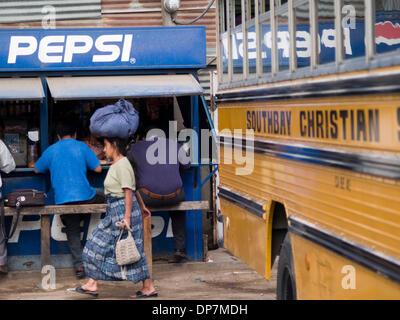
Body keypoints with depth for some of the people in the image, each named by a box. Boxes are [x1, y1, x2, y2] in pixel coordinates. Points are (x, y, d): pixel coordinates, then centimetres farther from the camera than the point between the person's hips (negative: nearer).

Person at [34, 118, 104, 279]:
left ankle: (79, 265, 5)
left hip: (62, 200, 2)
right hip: (84, 197, -2)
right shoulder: (81, 147, 2)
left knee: (72, 232, 13)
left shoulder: (50, 151, 7)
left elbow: (37, 170, 21)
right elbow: (98, 169, 4)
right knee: (102, 195, 28)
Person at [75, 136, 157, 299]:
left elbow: (129, 192, -20)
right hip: (115, 212, 10)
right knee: (98, 245, 9)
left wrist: (127, 217, -24)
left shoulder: (122, 165, -16)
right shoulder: (116, 165, 14)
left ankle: (149, 287, 5)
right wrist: (142, 206, 29)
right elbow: (132, 188, 22)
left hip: (123, 209, -10)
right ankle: (92, 285, 12)